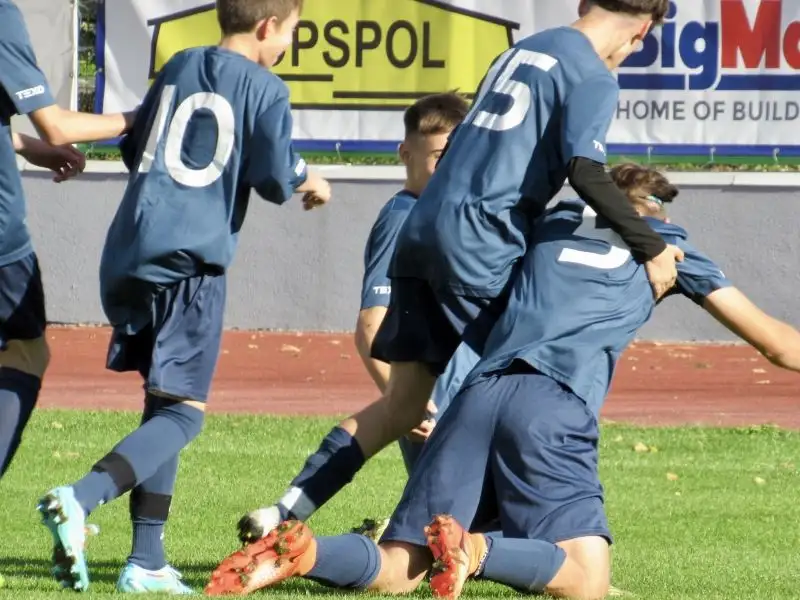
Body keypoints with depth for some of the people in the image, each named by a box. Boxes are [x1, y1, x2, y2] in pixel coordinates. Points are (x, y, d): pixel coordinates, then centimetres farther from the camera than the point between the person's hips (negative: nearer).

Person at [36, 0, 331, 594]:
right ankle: (80, 499, -28)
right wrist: (310, 182, 14)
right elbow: (276, 177, -7)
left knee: (163, 404, 15)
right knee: (182, 412, -5)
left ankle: (147, 561, 9)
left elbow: (134, 150, 24)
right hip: (189, 262, -7)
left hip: (128, 256, 7)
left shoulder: (178, 68, 17)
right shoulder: (263, 88, -2)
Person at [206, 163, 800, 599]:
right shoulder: (663, 241, 23)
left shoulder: (557, 219, 30)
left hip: (481, 391, 4)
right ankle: (476, 549, -35)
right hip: (556, 406, -4)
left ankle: (301, 551, -24)